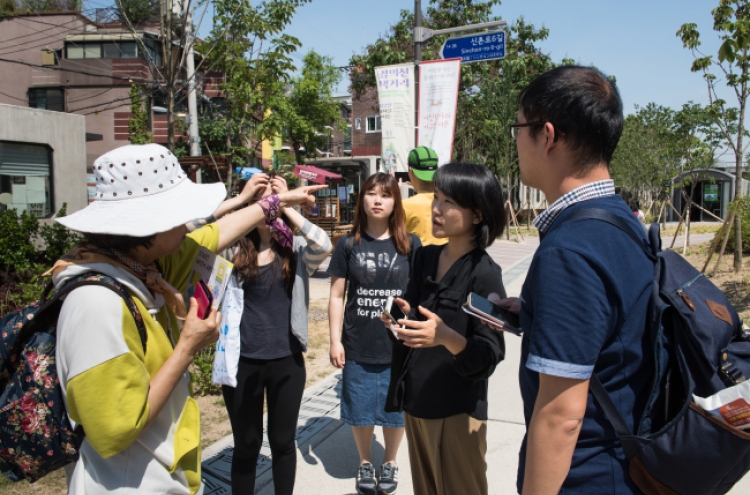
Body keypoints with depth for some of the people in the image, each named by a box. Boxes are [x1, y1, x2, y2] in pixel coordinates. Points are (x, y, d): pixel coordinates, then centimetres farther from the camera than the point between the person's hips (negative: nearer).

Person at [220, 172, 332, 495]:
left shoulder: (296, 248, -3)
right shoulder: (233, 248, -3)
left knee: (283, 442, 17)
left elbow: (324, 246, -23)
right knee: (246, 444, 16)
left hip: (287, 361, 0)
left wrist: (287, 206, -19)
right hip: (242, 361, 0)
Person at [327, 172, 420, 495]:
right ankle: (365, 463, 37)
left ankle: (390, 463, 38)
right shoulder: (348, 244, -1)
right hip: (358, 346, 1)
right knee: (360, 409, 13)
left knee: (395, 408, 13)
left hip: (399, 345, 0)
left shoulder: (410, 245, -3)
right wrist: (335, 340, -3)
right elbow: (336, 296, 1)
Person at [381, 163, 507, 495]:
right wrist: (405, 317, -7)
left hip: (457, 412, -6)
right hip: (416, 401, 7)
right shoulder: (424, 258, 3)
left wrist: (446, 337, -35)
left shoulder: (484, 274, -17)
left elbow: (490, 355, -18)